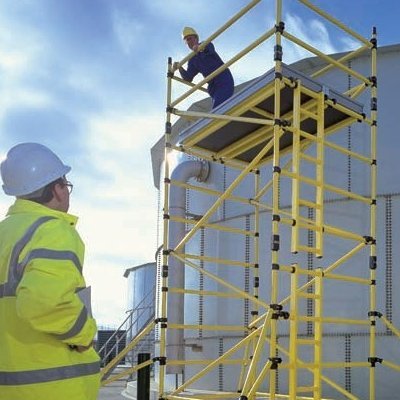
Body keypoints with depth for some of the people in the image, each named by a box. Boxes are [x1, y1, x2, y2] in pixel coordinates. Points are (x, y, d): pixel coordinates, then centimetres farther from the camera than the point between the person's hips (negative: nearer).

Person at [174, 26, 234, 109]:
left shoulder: (206, 45, 2)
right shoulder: (192, 60, 17)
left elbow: (210, 49, -25)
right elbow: (188, 78, 6)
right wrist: (180, 68, -13)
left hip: (224, 81, -7)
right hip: (213, 87, 7)